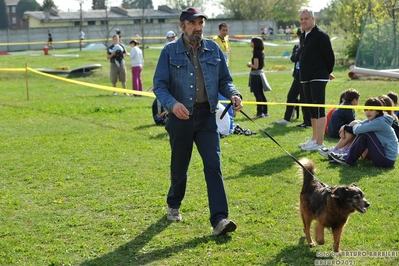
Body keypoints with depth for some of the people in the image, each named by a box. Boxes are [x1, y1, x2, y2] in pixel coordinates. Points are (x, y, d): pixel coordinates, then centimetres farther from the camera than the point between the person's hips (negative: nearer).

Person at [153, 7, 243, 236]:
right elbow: (159, 85, -6)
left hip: (207, 116, 1)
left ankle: (220, 218, -13)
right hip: (181, 117, -1)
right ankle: (174, 206, 39)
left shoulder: (213, 49, 4)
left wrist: (233, 94, -12)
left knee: (214, 165, -9)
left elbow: (224, 80, 10)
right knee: (179, 166, 13)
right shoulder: (170, 52, -4)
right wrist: (172, 103, -26)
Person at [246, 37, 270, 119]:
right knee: (261, 94, 15)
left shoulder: (256, 53, -18)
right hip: (260, 74, 9)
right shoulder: (261, 53, 9)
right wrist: (251, 64, 16)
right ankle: (265, 112, 20)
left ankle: (260, 113, -3)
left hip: (255, 75, -9)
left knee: (257, 94, -5)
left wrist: (249, 64, -4)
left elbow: (256, 66, -22)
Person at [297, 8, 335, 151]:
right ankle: (314, 139, 22)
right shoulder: (303, 36, 16)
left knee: (319, 109, -10)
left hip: (318, 78, -9)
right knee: (312, 110, 14)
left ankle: (319, 143, -12)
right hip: (306, 78, 9)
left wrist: (327, 72, 0)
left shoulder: (320, 35, -11)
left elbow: (330, 55, -12)